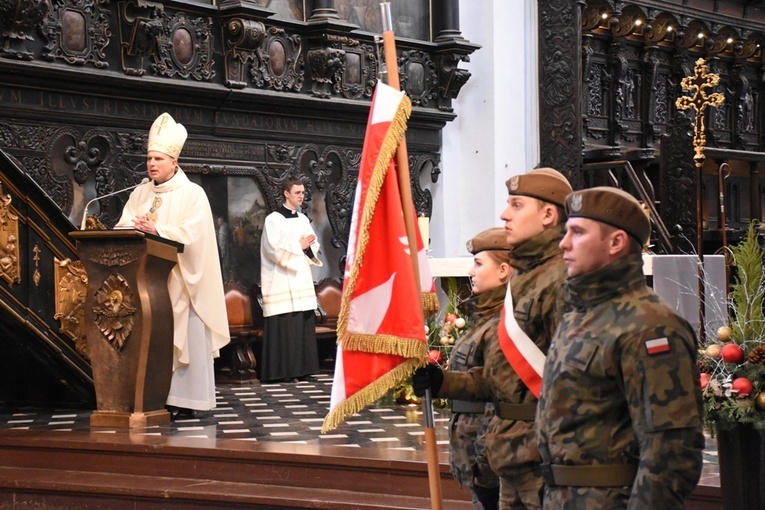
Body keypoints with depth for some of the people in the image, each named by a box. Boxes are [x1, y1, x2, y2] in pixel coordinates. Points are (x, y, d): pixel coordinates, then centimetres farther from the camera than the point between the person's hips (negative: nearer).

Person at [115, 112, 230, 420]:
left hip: (178, 279, -5)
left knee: (182, 336, -6)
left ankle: (184, 400, -5)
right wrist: (135, 227, -15)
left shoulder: (192, 193, 0)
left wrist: (156, 230, -22)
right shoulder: (140, 193, 15)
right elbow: (122, 226, 8)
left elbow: (192, 233, -13)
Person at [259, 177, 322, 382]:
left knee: (303, 325, 2)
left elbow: (314, 245, 13)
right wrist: (299, 246, -7)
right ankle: (282, 370, -7)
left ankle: (300, 368, 7)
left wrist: (308, 247, -9)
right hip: (282, 281, -6)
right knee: (283, 326, -10)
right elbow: (274, 249, -14)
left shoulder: (303, 219, 15)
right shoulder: (273, 219, -4)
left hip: (301, 279, 6)